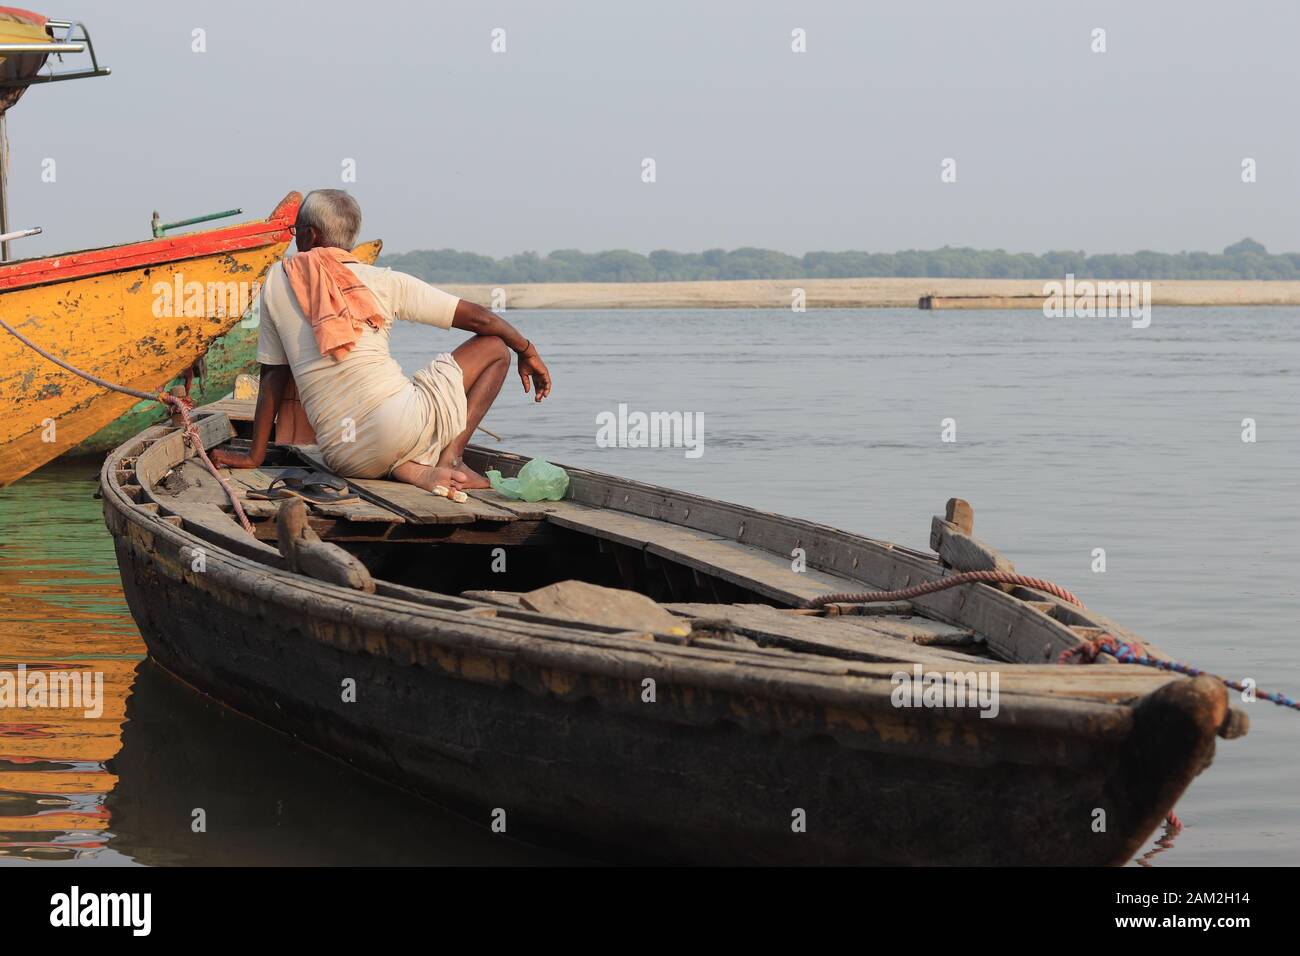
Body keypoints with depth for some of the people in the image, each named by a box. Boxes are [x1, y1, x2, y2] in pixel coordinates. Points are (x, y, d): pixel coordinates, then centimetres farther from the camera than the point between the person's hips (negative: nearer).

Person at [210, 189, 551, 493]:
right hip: (404, 422, -2)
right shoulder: (384, 282, 8)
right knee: (494, 347, 18)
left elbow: (273, 374, 16)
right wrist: (528, 351, 28)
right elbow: (480, 319, 10)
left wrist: (255, 456, 23)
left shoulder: (277, 282, 13)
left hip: (344, 458, 2)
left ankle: (408, 469, 0)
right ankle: (451, 455, -1)